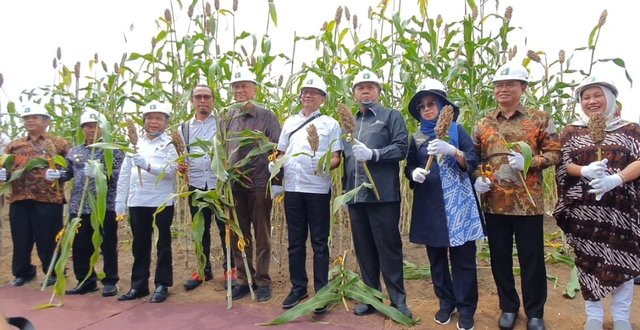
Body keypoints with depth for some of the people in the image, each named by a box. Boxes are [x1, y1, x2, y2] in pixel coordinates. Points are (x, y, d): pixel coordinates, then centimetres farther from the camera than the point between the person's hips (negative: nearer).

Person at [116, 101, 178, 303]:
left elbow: (171, 171, -14)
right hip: (137, 201, 4)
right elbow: (124, 173, 11)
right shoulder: (135, 143, 12)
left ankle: (162, 285, 16)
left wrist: (147, 165, -27)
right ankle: (138, 285, 24)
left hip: (162, 202, -4)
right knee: (140, 244, 13)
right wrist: (120, 199, 6)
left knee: (163, 244, 6)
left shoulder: (170, 144, -1)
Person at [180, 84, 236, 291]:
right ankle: (203, 269, 27)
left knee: (225, 227, 4)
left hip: (221, 184, -3)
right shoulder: (184, 128, 12)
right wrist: (180, 165, -7)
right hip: (196, 186, 4)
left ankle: (230, 269, 20)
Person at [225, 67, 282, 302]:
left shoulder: (266, 116, 0)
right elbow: (224, 149, 17)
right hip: (234, 185, 4)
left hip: (259, 184, -4)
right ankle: (243, 279, 23)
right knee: (239, 235, 10)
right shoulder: (230, 118, 11)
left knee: (262, 236, 5)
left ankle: (263, 281, 16)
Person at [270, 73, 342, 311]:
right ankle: (298, 287, 23)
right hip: (292, 188, 4)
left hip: (318, 189, -4)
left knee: (319, 242, 2)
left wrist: (326, 165, -21)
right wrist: (273, 165, -1)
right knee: (295, 241, 10)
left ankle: (321, 291, 12)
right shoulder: (289, 122, 15)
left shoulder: (330, 124, 4)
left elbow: (336, 157, -1)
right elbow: (281, 153, 19)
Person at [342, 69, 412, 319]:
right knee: (363, 249, 11)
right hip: (355, 195, 6)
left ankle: (398, 299, 11)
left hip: (383, 194, -5)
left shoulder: (392, 116, 4)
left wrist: (372, 153, -20)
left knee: (388, 247, -1)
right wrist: (345, 187, 15)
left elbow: (401, 148, -8)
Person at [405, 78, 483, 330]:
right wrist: (414, 173, -9)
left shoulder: (456, 130, 3)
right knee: (436, 257, 9)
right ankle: (446, 303, 24)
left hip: (457, 201, -3)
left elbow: (473, 162, -4)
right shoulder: (416, 138, 11)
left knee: (462, 257, 0)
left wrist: (452, 150, -22)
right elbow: (409, 167, 15)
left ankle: (466, 309, 12)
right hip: (429, 204, 3)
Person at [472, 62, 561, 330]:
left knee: (531, 258, 6)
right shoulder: (484, 124, 9)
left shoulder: (539, 119, 2)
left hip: (527, 202, -2)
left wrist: (529, 161, -18)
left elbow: (555, 153, -1)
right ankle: (508, 307, 30)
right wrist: (477, 179, -4)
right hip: (494, 202, 3)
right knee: (500, 258, 11)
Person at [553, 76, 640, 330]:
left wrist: (616, 179, -19)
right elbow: (563, 164, 2)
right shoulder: (572, 131, 8)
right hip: (583, 208, 0)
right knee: (588, 259, 5)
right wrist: (585, 171, -18)